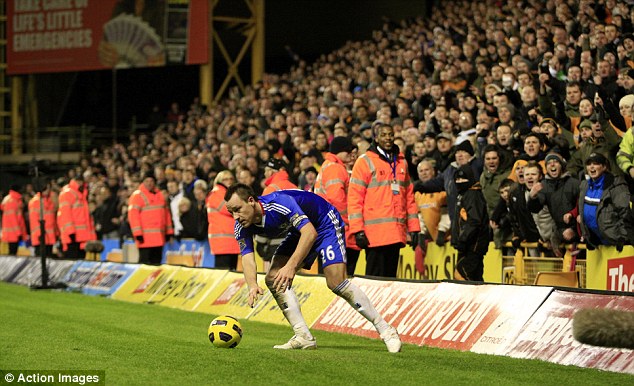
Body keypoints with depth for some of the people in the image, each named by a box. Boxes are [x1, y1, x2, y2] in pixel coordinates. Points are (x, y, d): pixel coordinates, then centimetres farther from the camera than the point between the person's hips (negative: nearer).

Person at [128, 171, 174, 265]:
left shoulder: (160, 195, 17)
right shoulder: (137, 195, -4)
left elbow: (166, 213, 22)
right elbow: (133, 214, -10)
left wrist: (169, 232, 18)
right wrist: (138, 234, -17)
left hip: (159, 237, 6)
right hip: (145, 237, -6)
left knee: (156, 262, 8)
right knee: (145, 263, -9)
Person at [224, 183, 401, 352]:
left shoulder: (279, 203, -37)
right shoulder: (242, 227, -15)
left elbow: (310, 232, -42)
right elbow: (247, 257, -23)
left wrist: (291, 266, -49)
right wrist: (252, 286, -44)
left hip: (326, 224, -8)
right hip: (298, 233, 8)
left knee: (336, 282, -21)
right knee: (273, 278, -8)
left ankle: (386, 330, -11)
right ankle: (304, 337, -4)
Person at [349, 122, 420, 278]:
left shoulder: (401, 162, 17)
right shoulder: (365, 162, 0)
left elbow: (409, 196, 20)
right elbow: (354, 198, -4)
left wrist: (413, 227, 14)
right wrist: (358, 230, -12)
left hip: (397, 233, 5)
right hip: (375, 232, -5)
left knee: (390, 276, 8)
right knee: (375, 277, -6)